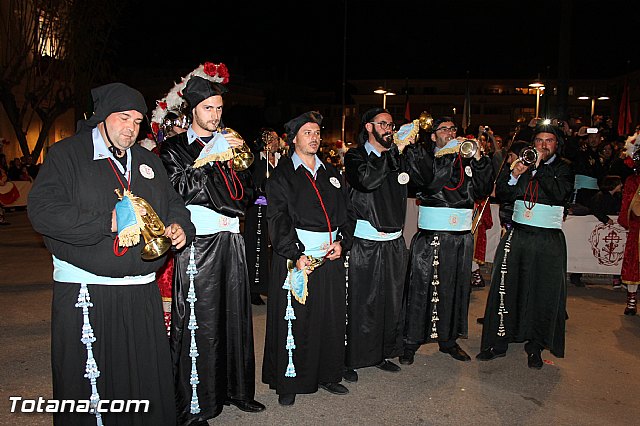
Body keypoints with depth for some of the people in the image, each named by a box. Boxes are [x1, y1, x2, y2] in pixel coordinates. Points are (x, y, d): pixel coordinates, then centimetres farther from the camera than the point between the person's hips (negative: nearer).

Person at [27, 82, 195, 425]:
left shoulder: (148, 161, 15)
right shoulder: (67, 154, -1)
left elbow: (173, 204, 23)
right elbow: (42, 210, -13)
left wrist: (179, 227, 0)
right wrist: (107, 222, -20)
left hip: (142, 292, 5)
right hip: (84, 292, -4)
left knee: (149, 380, 12)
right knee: (86, 383, 5)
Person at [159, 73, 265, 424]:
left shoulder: (229, 144, 18)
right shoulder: (174, 147, 4)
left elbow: (245, 193, 17)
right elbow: (176, 191, -10)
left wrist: (234, 163, -2)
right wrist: (207, 157, -14)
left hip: (230, 240, 5)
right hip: (197, 241, -4)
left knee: (235, 316, 9)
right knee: (195, 323, -3)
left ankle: (236, 389, 23)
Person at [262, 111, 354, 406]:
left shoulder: (331, 174, 16)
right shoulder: (282, 174, 0)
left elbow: (347, 212, 14)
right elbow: (277, 219, -9)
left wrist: (342, 242, -2)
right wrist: (296, 255, -18)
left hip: (331, 256, 5)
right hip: (295, 256, -5)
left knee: (331, 318, 10)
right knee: (293, 321, 1)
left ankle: (327, 374, 27)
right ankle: (288, 383, 16)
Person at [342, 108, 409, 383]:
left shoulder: (397, 156, 14)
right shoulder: (356, 156, -3)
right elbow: (366, 180, -22)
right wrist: (388, 150, -16)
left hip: (394, 241, 6)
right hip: (366, 242, -5)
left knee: (391, 301, 13)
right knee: (360, 303, 1)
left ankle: (383, 354, 30)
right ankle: (351, 360, 16)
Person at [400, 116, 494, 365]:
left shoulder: (467, 160, 13)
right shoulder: (424, 157, 2)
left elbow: (484, 190, 5)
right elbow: (430, 182, -17)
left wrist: (479, 160, -4)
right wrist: (450, 155, -18)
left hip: (461, 235, 4)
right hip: (430, 234, -4)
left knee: (455, 288, 11)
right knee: (422, 287, -1)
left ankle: (448, 340, 27)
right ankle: (411, 343, 13)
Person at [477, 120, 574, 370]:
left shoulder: (563, 169, 4)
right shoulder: (523, 162, 10)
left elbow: (560, 194, -16)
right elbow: (502, 195, 5)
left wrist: (540, 167, -14)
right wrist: (514, 174, -10)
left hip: (549, 239, -2)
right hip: (517, 235, 2)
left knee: (544, 293, 2)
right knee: (505, 288, 1)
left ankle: (535, 346, 19)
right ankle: (497, 342, 11)